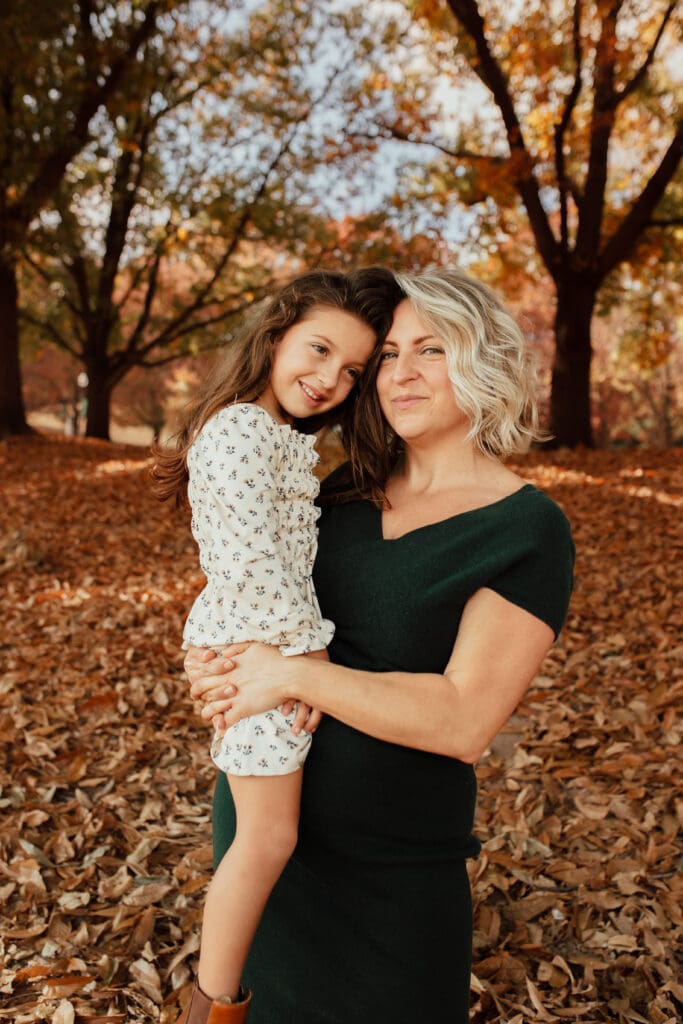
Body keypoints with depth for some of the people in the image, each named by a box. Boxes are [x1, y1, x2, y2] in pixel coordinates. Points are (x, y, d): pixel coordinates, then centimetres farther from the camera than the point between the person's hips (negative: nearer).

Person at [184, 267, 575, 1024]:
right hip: (260, 808, 5)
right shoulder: (348, 490, 0)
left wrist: (290, 675, -24)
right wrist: (213, 664, -10)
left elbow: (465, 720, -24)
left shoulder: (528, 530, -16)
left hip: (390, 853, -5)